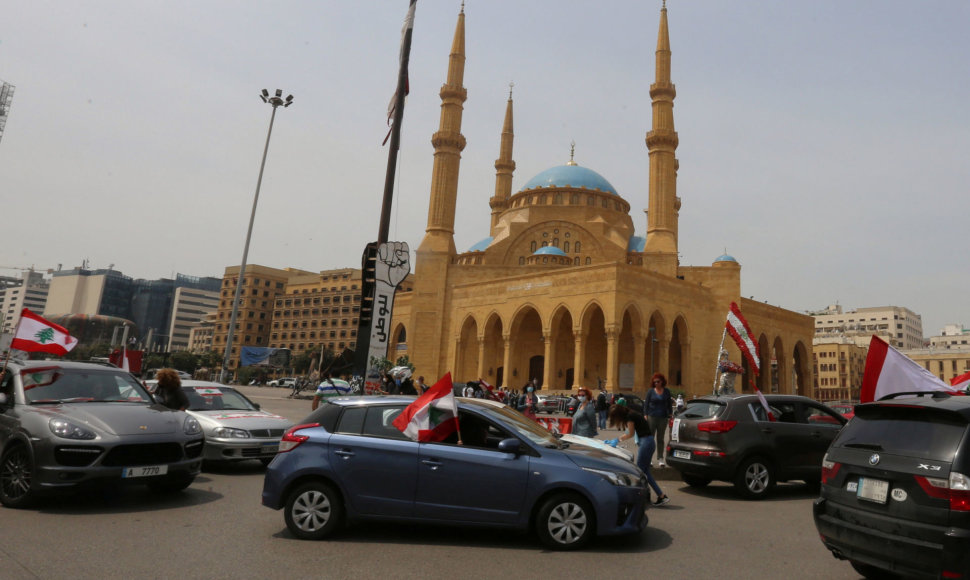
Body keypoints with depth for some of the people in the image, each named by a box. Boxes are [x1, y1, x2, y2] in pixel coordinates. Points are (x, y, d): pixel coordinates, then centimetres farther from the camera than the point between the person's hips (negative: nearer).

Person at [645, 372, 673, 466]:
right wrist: (645, 415, -5)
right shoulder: (650, 391, 3)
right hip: (652, 416, -1)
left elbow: (669, 405, 12)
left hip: (663, 417, 1)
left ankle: (660, 459, 13)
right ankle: (648, 458, 5)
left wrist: (669, 416, 5)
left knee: (660, 438, 7)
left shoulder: (666, 391, 7)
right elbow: (646, 404, 4)